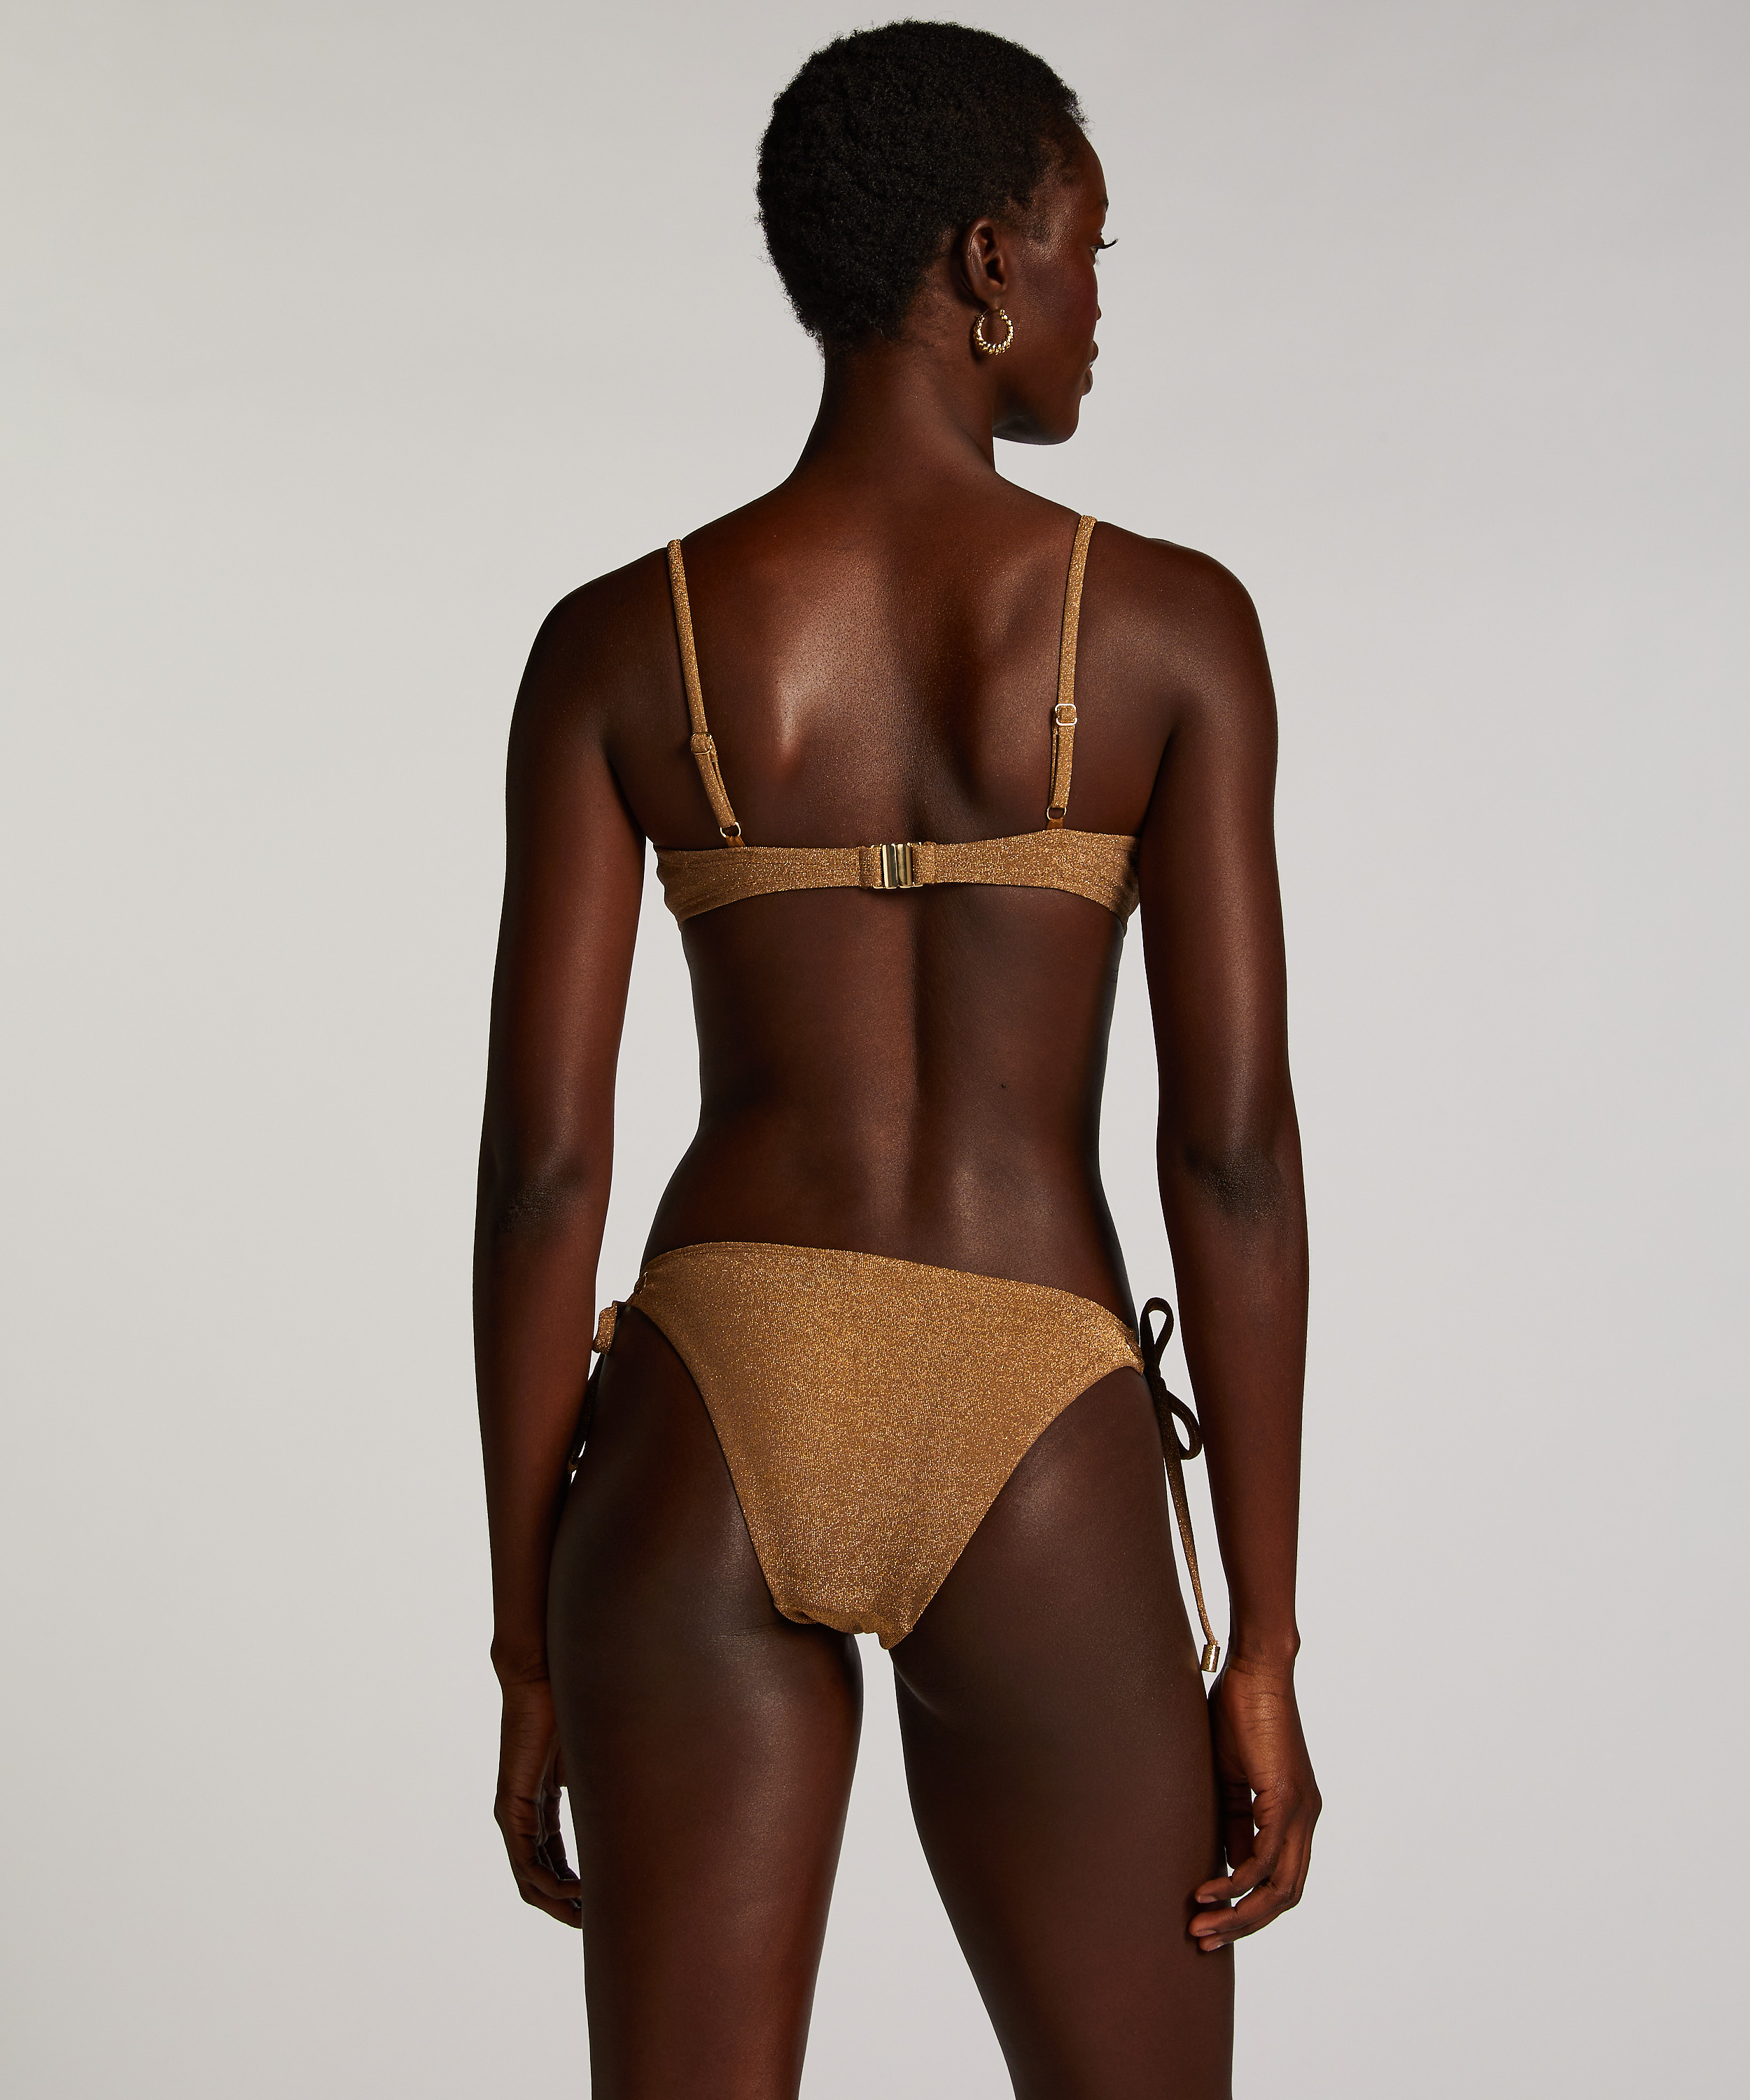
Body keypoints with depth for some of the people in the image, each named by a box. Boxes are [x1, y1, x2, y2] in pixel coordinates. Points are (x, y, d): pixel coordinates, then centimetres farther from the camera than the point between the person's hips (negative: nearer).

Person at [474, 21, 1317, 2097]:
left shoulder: (615, 644, 2)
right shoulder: (1170, 625, -3)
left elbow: (539, 1162, -1)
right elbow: (1233, 1148, -7)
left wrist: (529, 1654, 7)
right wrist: (1263, 1652, 0)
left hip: (713, 1421, 2)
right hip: (1037, 1462, -1)